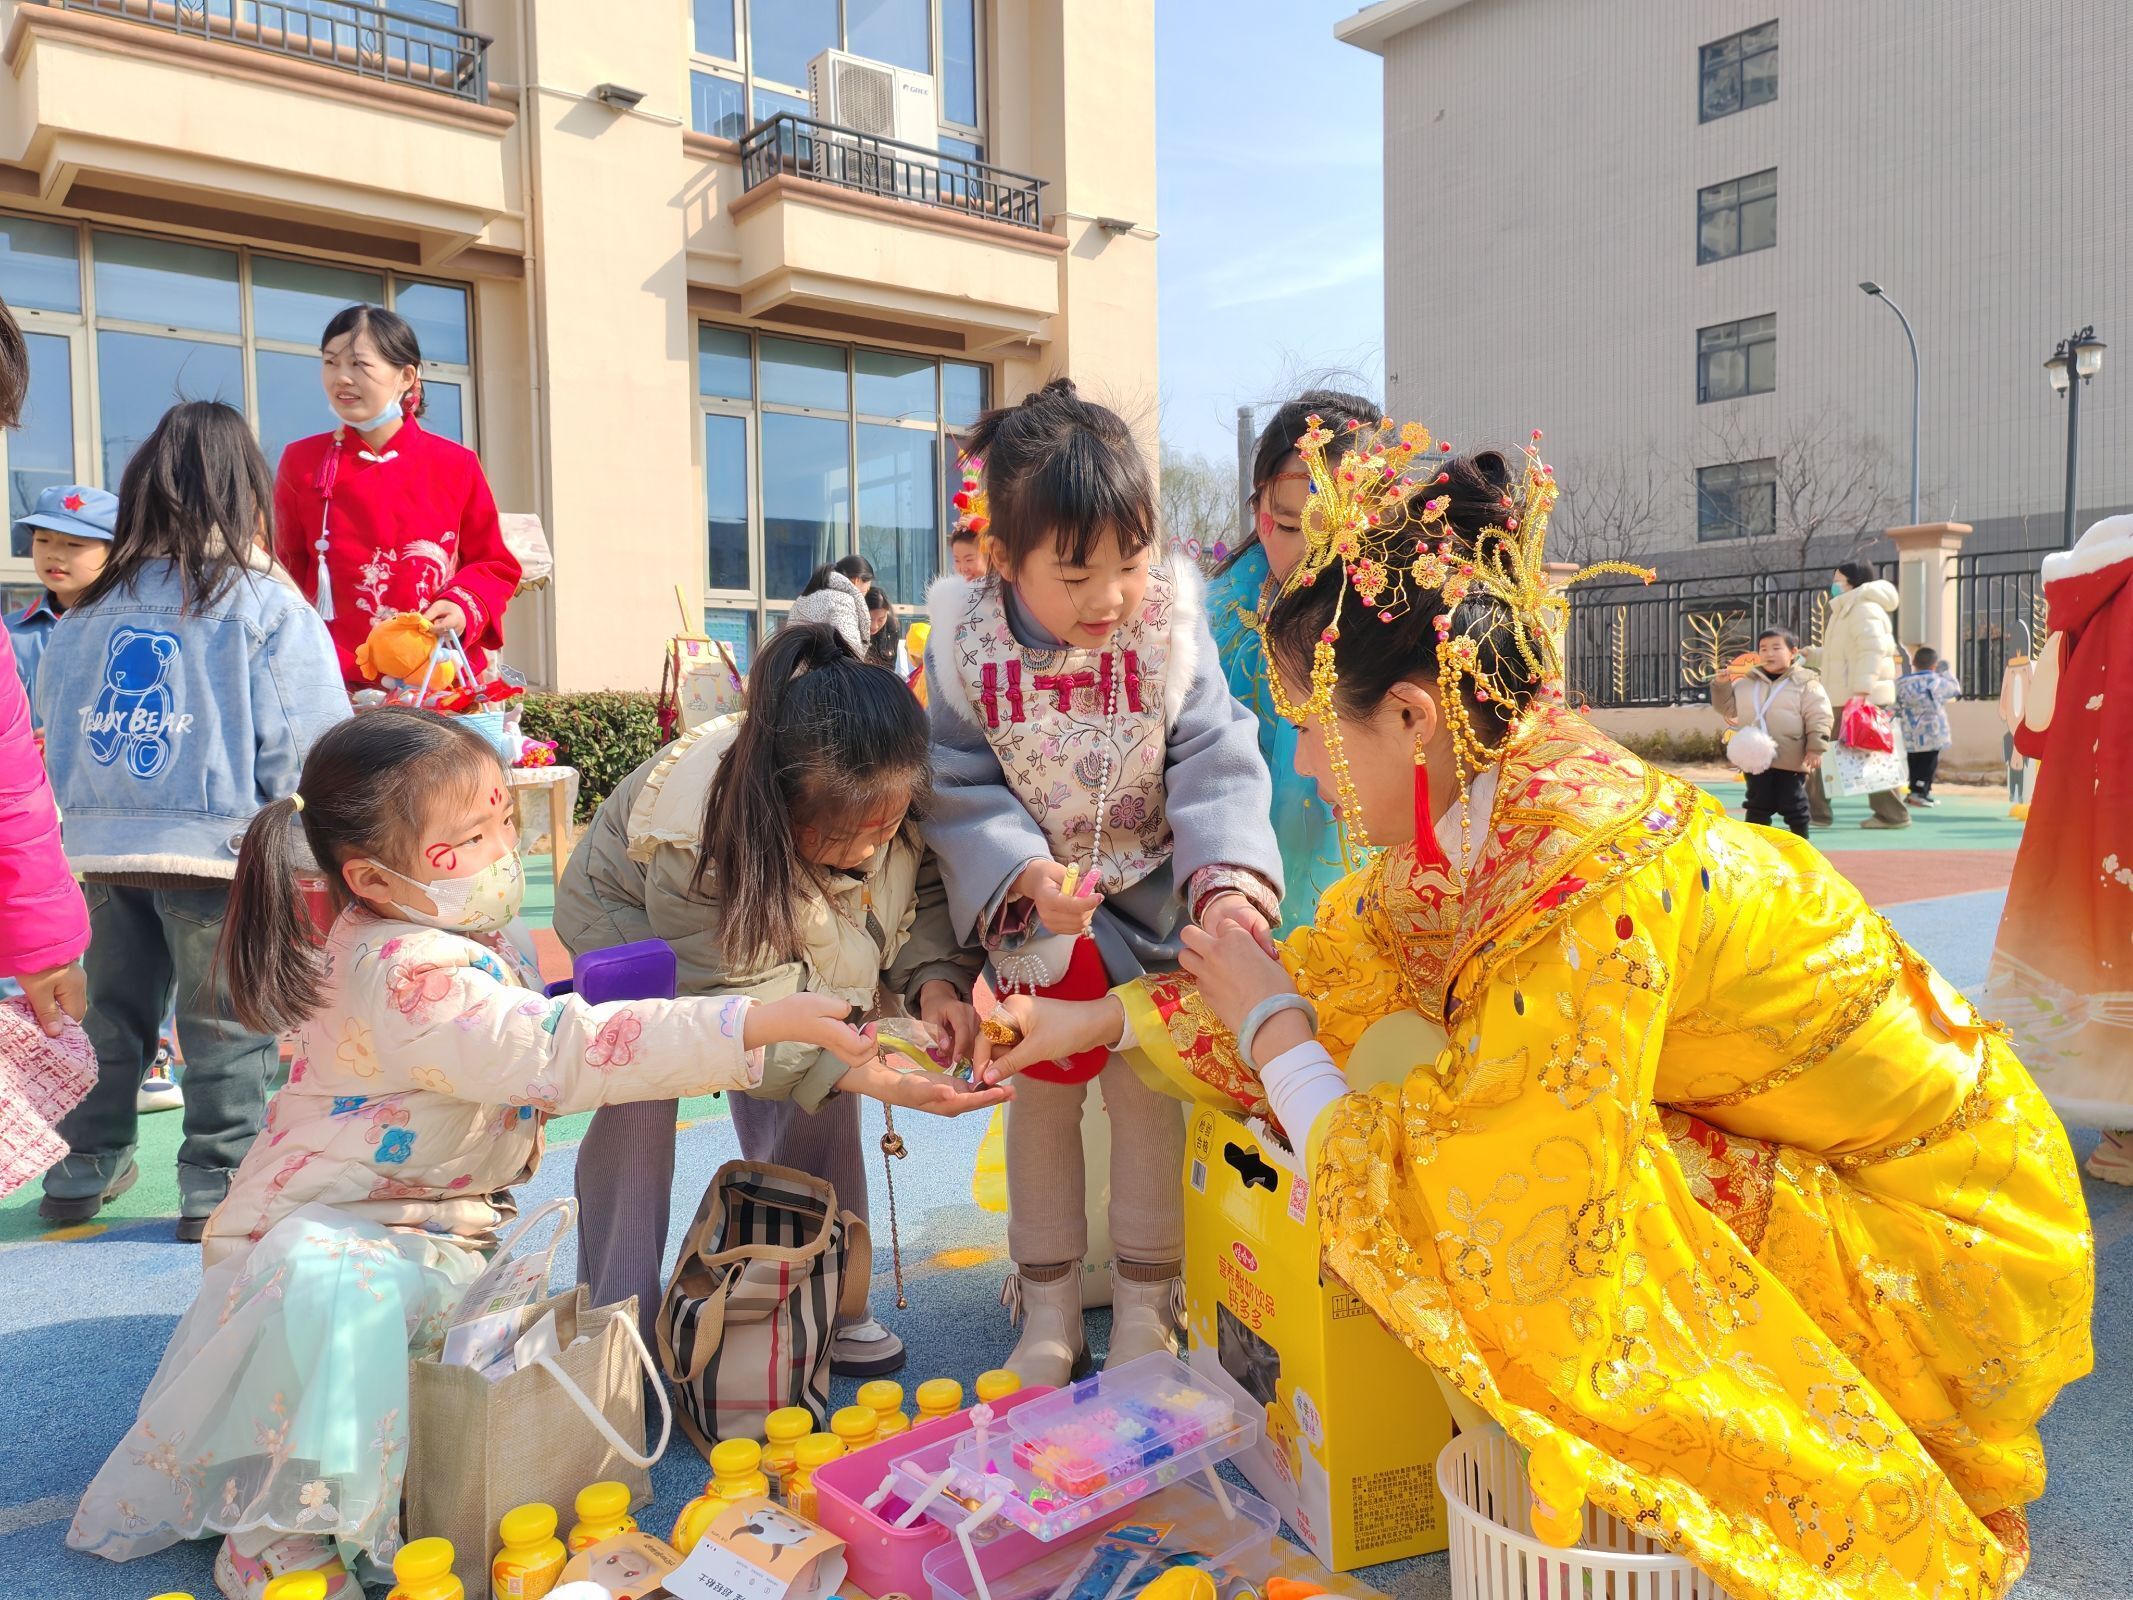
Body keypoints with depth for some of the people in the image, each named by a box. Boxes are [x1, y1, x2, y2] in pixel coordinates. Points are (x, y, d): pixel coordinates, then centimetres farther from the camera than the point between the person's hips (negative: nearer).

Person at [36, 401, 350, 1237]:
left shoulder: (93, 604, 8)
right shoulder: (268, 603, -9)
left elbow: (49, 710, 14)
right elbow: (308, 741, -12)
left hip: (102, 846, 6)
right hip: (217, 846, -5)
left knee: (110, 1013, 20)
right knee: (227, 1027, 4)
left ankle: (84, 1167, 32)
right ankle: (217, 1184, 8)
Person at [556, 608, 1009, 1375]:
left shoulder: (890, 796, -33)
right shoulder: (694, 839, -45)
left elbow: (926, 887, -13)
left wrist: (935, 980, -34)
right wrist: (868, 1076, -53)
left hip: (792, 945, 4)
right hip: (635, 928, -3)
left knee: (819, 1089, -12)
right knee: (639, 1095, -22)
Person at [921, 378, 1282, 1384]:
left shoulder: (1170, 625, -16)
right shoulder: (965, 641, -16)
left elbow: (1216, 764, -18)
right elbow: (959, 790, -13)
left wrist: (1227, 878, -34)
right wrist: (1023, 873, -29)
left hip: (1150, 903, -1)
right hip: (1032, 910, 1)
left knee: (1146, 1093, 5)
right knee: (1041, 1098, 13)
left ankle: (1145, 1311, 25)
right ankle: (1048, 1316, 30)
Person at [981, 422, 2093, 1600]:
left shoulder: (1584, 879, -32)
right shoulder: (1482, 806, -7)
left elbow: (1454, 1228, -30)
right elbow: (1335, 971, 7)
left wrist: (1269, 1025, -16)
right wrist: (1094, 1019, 7)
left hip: (1935, 1246, -8)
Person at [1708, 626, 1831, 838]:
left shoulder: (1806, 684, -5)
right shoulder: (1745, 683, 8)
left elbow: (1818, 717, -8)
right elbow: (1729, 707, 18)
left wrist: (1816, 748, -14)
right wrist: (1721, 685, 3)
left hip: (1791, 761, -3)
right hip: (1756, 758, 4)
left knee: (1793, 806, 5)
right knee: (1757, 806, 10)